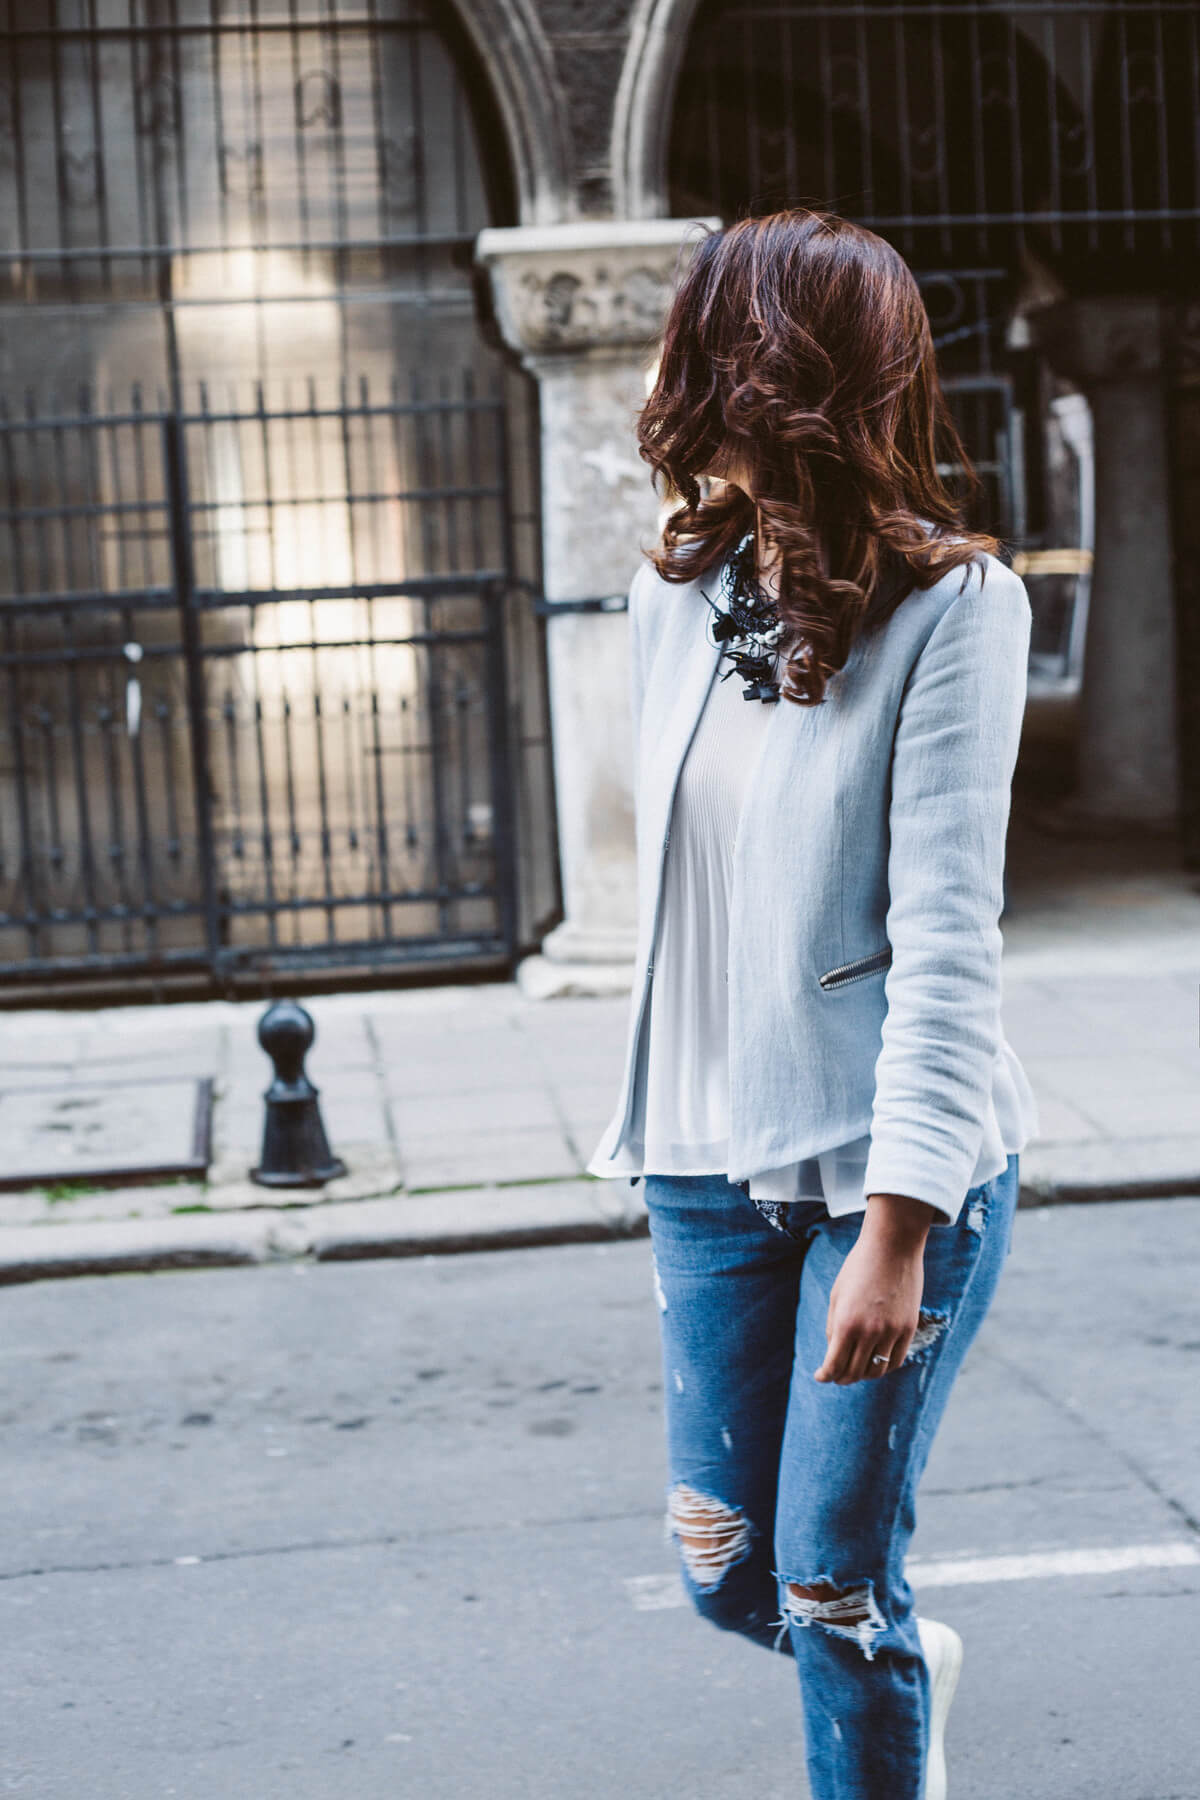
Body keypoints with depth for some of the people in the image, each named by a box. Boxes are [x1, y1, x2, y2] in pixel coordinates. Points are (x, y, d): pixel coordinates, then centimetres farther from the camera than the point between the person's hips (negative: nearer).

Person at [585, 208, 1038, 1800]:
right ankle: (911, 1661, 43)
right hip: (708, 1163, 6)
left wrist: (897, 1231, -22)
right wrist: (667, 1107, 13)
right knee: (727, 1574, 12)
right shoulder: (674, 599, 3)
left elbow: (948, 937, -18)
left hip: (891, 1161, -5)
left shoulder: (952, 604, -15)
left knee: (833, 1593, 0)